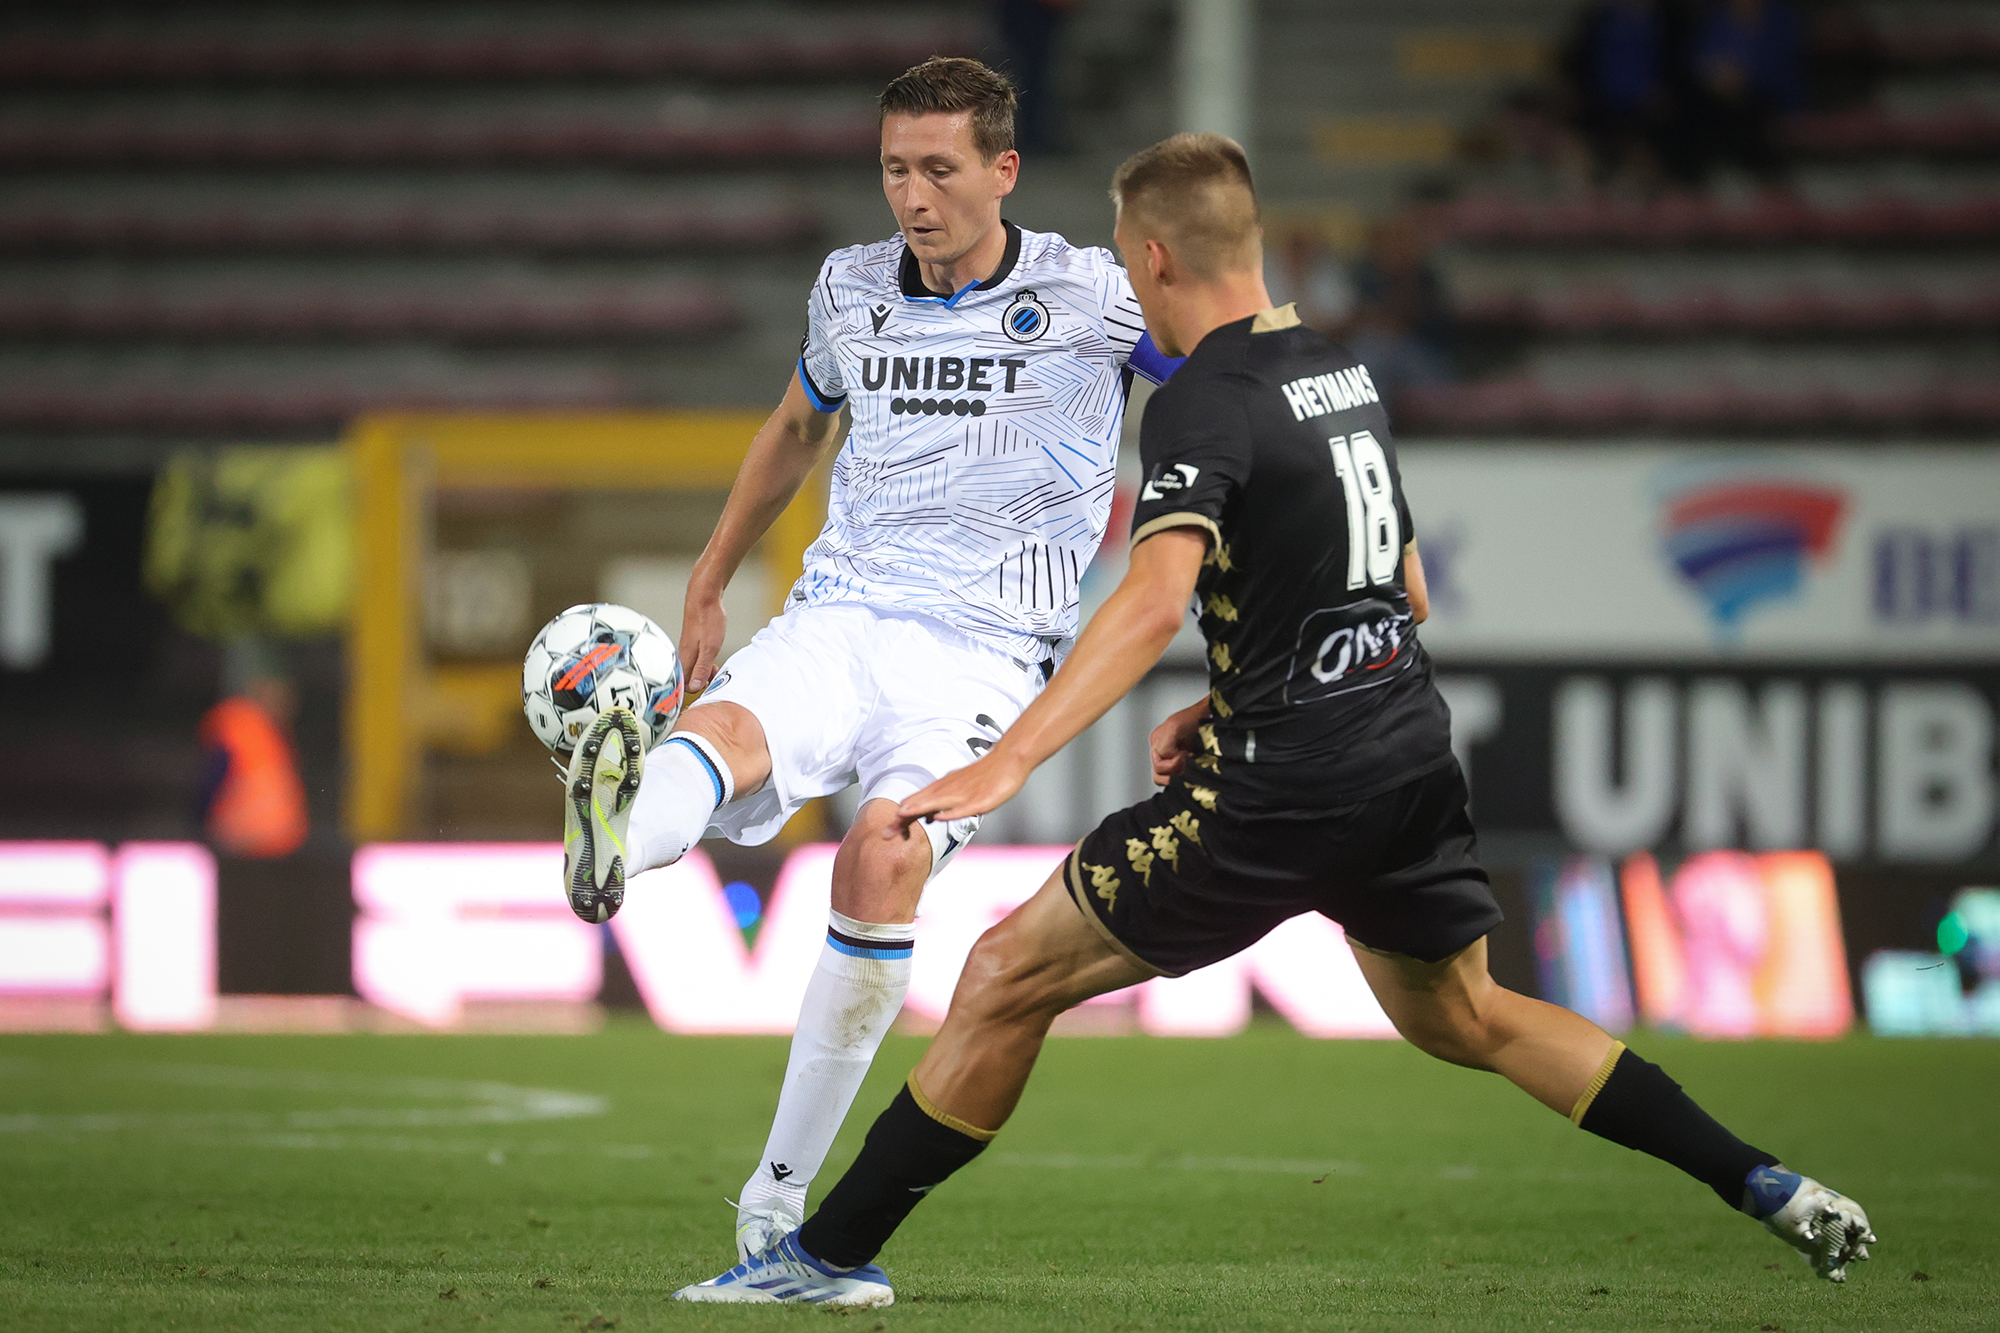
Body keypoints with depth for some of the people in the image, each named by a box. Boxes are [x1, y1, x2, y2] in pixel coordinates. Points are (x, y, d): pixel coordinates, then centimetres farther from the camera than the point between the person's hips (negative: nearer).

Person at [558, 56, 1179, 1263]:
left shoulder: (1090, 297, 0)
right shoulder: (852, 291, 13)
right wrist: (708, 588, 32)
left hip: (979, 652, -4)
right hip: (833, 620, 4)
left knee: (882, 862, -27)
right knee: (718, 735, -31)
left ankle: (783, 1191, -18)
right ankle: (615, 842, -68)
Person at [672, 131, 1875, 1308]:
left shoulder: (1204, 404, -13)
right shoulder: (1340, 371, 14)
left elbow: (1156, 600, -29)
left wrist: (1008, 761, -35)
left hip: (1283, 789, -8)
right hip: (1413, 749, 8)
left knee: (1009, 975, 0)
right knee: (1465, 1022, 27)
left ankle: (832, 1255, 3)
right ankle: (1770, 1188, 23)